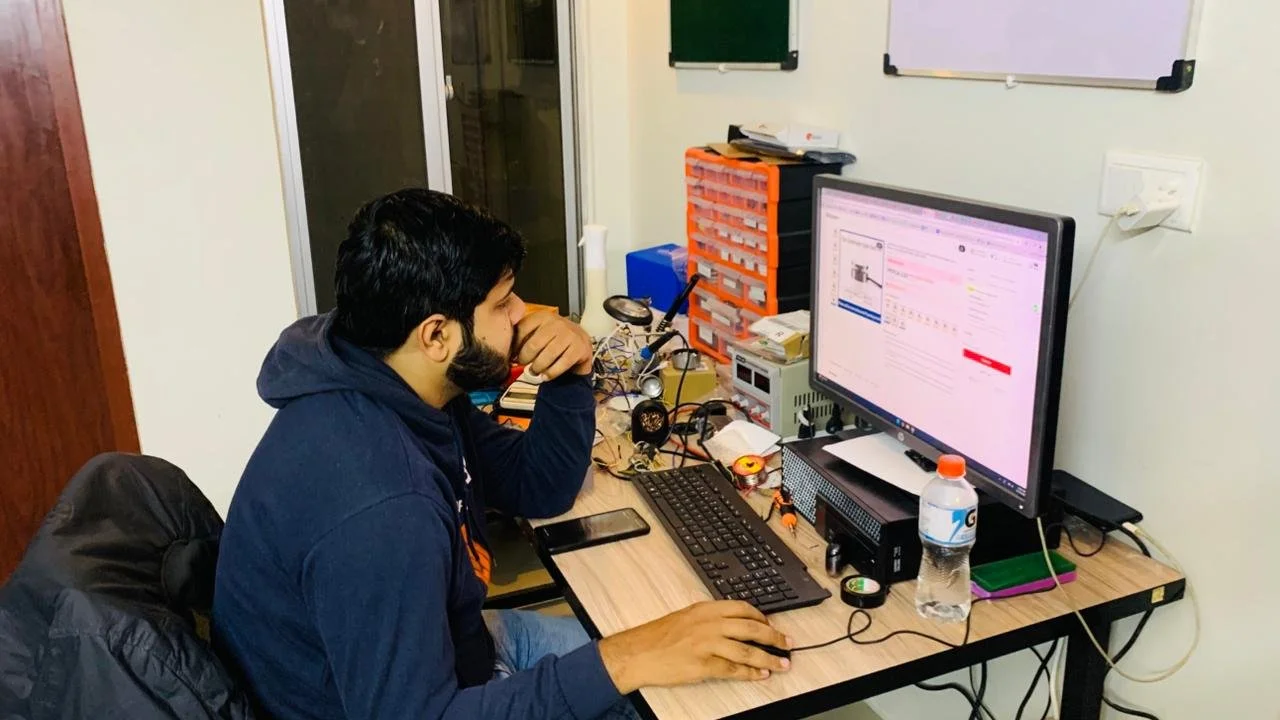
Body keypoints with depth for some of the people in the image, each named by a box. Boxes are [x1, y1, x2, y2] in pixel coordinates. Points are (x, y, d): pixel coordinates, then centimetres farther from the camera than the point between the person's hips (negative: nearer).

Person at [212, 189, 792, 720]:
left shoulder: (407, 389, -8)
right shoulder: (378, 508, -37)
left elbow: (537, 488, 3)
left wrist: (570, 377, -14)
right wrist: (619, 662, -36)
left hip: (441, 647, 8)